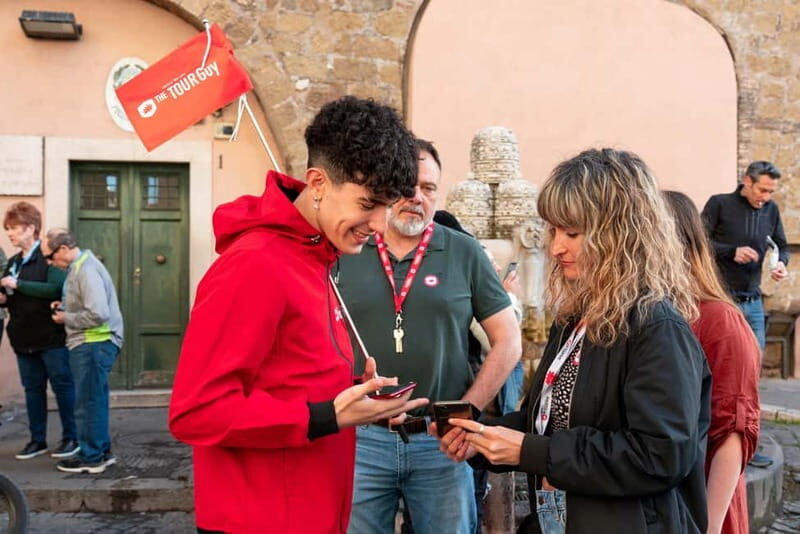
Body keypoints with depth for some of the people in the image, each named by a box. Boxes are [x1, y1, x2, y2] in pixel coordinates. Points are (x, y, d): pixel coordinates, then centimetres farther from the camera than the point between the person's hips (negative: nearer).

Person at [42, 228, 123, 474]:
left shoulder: (86, 270, -19)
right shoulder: (80, 265, 13)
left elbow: (98, 313, -27)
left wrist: (66, 318, -13)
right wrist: (65, 306, 9)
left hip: (93, 344, -10)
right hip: (91, 343, 10)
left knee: (88, 403, -1)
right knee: (95, 401, 17)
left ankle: (91, 458, 9)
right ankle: (102, 451, 28)